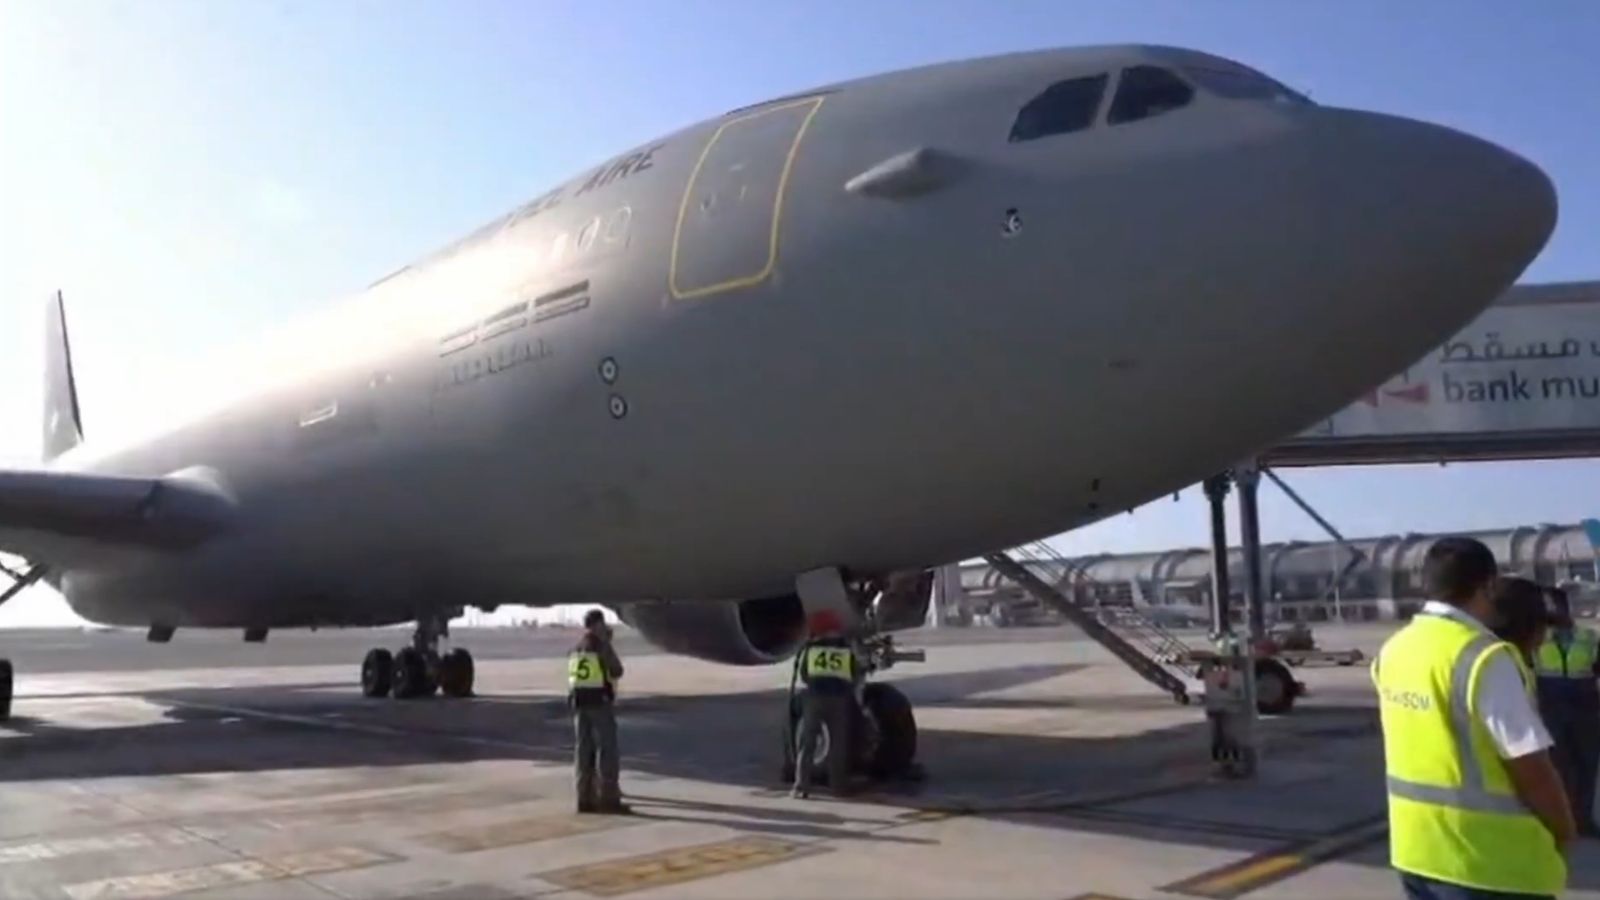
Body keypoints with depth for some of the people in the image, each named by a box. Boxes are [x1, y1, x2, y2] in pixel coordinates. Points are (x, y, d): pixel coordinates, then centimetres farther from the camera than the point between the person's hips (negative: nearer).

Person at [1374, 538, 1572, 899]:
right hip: (1485, 857, -7)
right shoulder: (1485, 658, -20)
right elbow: (1531, 769, -17)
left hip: (1415, 844, 7)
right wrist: (1564, 831, -3)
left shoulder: (1394, 650, 3)